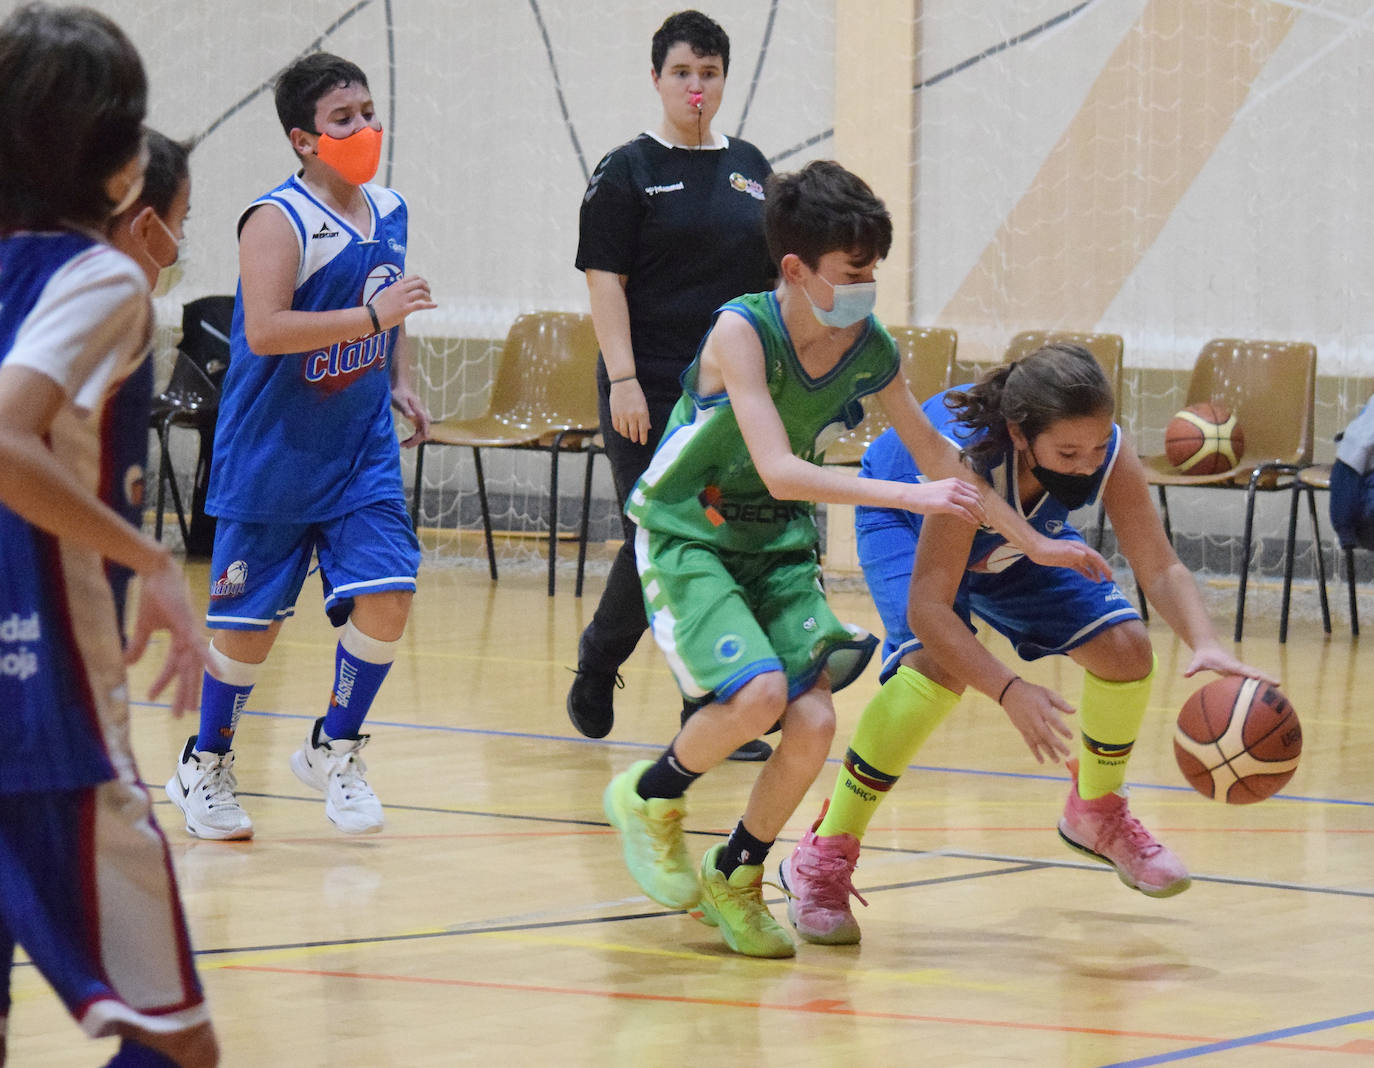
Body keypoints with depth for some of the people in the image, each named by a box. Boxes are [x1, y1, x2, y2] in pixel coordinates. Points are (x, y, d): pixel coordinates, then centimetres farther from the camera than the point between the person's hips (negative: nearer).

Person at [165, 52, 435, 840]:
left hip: (362, 450, 5)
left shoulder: (389, 212, 6)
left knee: (387, 593, -9)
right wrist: (374, 315, -32)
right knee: (250, 621, 4)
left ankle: (333, 751, 11)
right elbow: (265, 330, -28)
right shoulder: (279, 221, -16)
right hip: (271, 455, -5)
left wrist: (400, 383, 8)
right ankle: (206, 767, 25)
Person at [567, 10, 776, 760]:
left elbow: (776, 277, 17)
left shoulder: (749, 167, 13)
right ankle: (598, 662, 19)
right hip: (652, 393, -4)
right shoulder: (627, 171, -1)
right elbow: (605, 281, -7)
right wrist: (622, 380, -15)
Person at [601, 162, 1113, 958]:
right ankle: (649, 800, 2)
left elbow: (936, 452, 9)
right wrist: (912, 496, -38)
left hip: (780, 544, 5)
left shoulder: (871, 351, -7)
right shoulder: (742, 332, -25)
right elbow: (779, 471, -34)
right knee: (760, 692, -27)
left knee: (814, 723, -12)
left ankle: (736, 881, 13)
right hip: (686, 534, -5)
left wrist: (1032, 540, 12)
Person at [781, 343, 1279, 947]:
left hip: (1015, 536, 5)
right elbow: (926, 607, -46)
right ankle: (823, 859, -19)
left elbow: (1159, 567, -28)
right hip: (905, 523, -5)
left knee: (1125, 648, -7)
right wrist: (1009, 692, -58)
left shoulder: (1105, 453, -33)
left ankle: (1097, 812, 24)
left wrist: (1205, 646, -48)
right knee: (937, 663, -31)